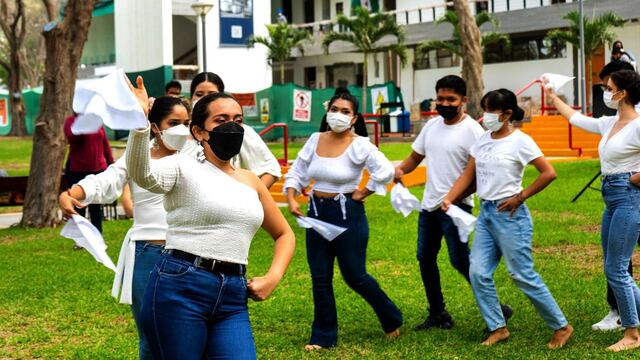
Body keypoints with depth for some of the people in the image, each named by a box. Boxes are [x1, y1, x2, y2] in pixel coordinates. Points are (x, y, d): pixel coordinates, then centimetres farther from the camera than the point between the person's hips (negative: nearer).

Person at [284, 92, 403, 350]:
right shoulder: (315, 140, 4)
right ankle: (323, 336, 17)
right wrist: (291, 199, -6)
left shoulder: (359, 145, -12)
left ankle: (391, 319, 26)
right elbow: (296, 173, 9)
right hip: (317, 213, 5)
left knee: (354, 276, 2)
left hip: (348, 214, -5)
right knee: (320, 278, 6)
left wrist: (362, 194, -14)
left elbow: (385, 171, -23)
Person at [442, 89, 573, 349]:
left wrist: (520, 197, -12)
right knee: (478, 273, 0)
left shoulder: (520, 141, -10)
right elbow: (468, 175, 10)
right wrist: (448, 199, -5)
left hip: (509, 213, -7)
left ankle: (561, 327, 9)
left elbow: (549, 173, -15)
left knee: (522, 275, -4)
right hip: (485, 212, 7)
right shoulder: (483, 140, 9)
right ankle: (498, 328, 12)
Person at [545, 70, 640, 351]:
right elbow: (575, 118, 27)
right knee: (614, 269, 12)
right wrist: (552, 97, 34)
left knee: (616, 269, -5)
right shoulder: (609, 123, 11)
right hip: (612, 200, 9)